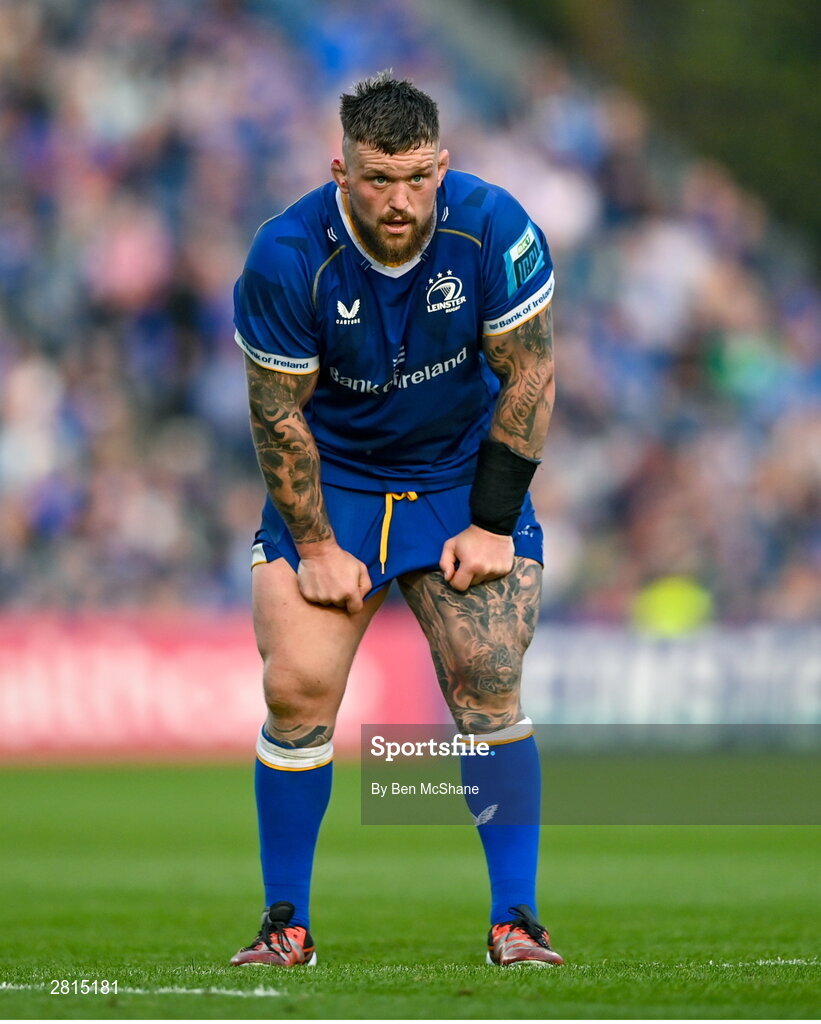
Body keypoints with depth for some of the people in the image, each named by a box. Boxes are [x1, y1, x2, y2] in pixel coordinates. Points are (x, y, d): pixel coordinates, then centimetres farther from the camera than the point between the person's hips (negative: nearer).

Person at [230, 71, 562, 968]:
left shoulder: (492, 228, -19)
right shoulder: (285, 258, -21)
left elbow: (529, 374, -9)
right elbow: (278, 414, -11)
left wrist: (492, 522, -10)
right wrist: (317, 547, -11)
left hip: (462, 475, 0)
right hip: (329, 481, 0)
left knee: (488, 690, -11)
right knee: (297, 690, -12)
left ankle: (516, 921, -2)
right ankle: (285, 924, 3)